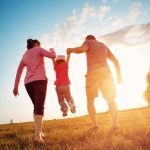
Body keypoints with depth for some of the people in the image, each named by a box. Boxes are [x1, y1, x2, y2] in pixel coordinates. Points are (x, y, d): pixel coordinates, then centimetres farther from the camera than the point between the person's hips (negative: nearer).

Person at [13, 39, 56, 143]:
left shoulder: (24, 56, 25)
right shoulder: (38, 50, 9)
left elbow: (18, 72, 20)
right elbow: (52, 56, -4)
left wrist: (16, 87, 17)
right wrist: (52, 50, 19)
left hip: (28, 83, 6)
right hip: (39, 80, -6)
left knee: (37, 107, 18)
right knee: (40, 108, -14)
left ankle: (39, 132, 14)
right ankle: (37, 136, -28)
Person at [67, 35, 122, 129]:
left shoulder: (87, 42, 14)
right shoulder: (104, 45, 28)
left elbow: (82, 49, -12)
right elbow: (116, 61, 22)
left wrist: (71, 50, 7)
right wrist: (119, 75, 26)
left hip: (93, 74, -3)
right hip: (106, 73, 4)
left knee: (90, 100, 10)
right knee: (111, 100, 9)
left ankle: (94, 124, -1)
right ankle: (115, 124, -8)